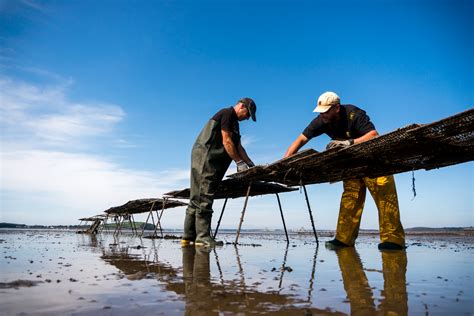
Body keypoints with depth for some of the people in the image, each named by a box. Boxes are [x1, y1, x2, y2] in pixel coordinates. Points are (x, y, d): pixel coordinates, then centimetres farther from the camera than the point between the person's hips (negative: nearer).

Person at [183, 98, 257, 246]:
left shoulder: (234, 122, 24)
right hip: (204, 156, -10)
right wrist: (239, 162, -11)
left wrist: (251, 165, 16)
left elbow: (238, 147, 22)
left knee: (197, 199, 6)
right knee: (204, 198, -12)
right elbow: (226, 142, -13)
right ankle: (203, 237, -12)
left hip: (212, 161, 10)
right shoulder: (227, 113, -6)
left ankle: (188, 237, 9)